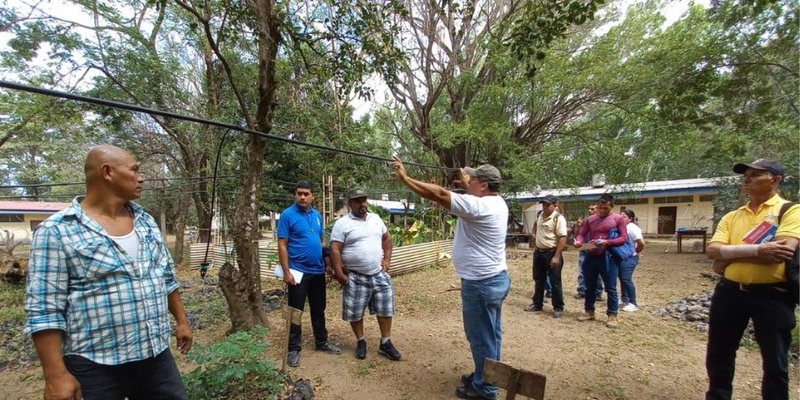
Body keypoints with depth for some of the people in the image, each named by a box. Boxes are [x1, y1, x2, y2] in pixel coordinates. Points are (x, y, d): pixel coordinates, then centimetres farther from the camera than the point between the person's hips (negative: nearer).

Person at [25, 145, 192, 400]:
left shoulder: (146, 221, 7)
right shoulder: (57, 231, -10)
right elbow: (44, 309, -12)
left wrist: (181, 321, 14)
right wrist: (56, 375, -14)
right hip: (95, 366, -5)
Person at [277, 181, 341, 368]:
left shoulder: (317, 215, 7)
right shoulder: (288, 215, -10)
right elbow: (282, 245, -12)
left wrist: (327, 262, 12)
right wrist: (286, 272, -16)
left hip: (318, 271, 6)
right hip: (298, 271, -5)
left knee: (319, 309, 16)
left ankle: (322, 342, 31)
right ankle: (293, 349, 21)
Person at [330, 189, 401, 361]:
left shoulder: (376, 219, 6)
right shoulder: (342, 223, -10)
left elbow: (387, 238, 16)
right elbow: (335, 250, -13)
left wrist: (387, 259, 7)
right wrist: (339, 273, -16)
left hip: (379, 274, 4)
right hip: (355, 277, -4)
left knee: (385, 308, 9)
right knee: (355, 312, 8)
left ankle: (385, 343, 23)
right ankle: (360, 342, 30)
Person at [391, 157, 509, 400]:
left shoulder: (478, 205, -23)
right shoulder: (497, 203, 4)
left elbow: (438, 194, -25)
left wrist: (404, 178, -19)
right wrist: (466, 185, 38)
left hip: (481, 283, -10)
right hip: (496, 278, 10)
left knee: (481, 337, 6)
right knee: (490, 334, 21)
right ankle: (486, 378, 37)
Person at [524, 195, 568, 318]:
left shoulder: (558, 218, -16)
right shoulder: (539, 215, 7)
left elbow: (563, 238, -21)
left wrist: (556, 256, -25)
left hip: (552, 253, -7)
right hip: (538, 252, 7)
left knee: (555, 282, 3)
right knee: (538, 280, 15)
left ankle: (558, 308, 15)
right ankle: (537, 304, 27)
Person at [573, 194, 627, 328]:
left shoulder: (618, 219, -1)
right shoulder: (590, 219, 10)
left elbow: (623, 238, -6)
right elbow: (581, 234, 8)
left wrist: (607, 242, -21)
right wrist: (579, 241, -15)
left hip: (608, 258, -4)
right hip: (590, 257, 4)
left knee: (610, 288, 3)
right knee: (590, 287, 13)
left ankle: (612, 315, 15)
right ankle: (589, 312, 25)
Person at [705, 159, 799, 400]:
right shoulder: (731, 217, 9)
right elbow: (713, 250, -5)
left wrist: (730, 256, -13)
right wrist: (757, 250, -20)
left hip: (772, 295, -4)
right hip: (730, 292, 4)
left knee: (775, 363, 11)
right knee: (718, 354, 15)